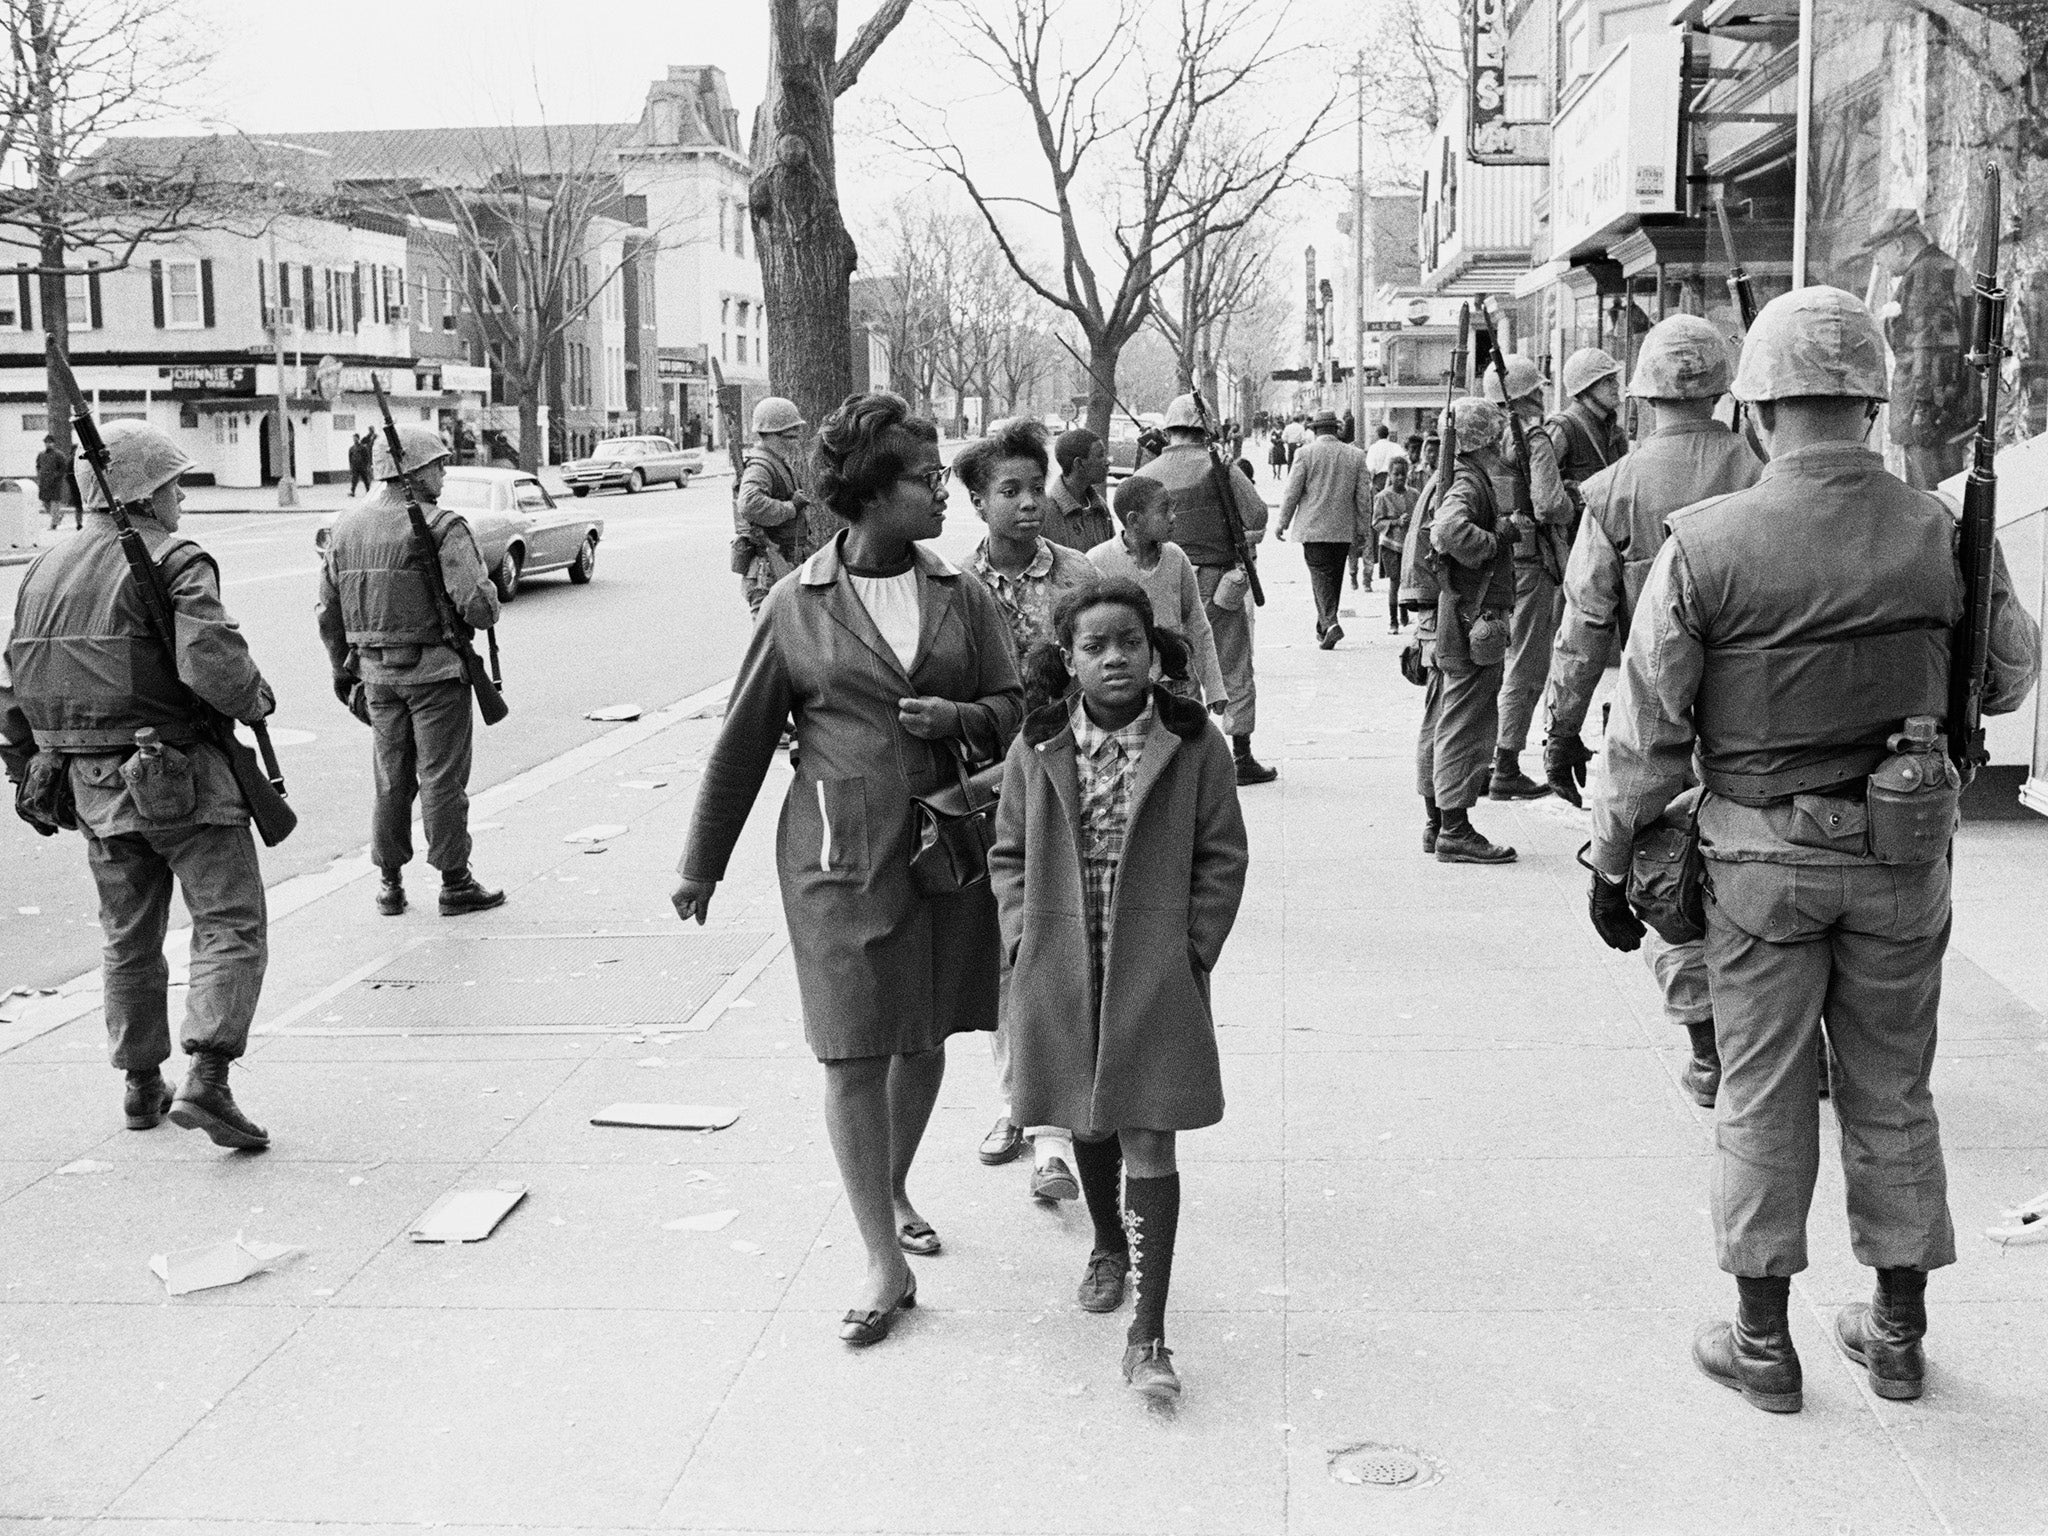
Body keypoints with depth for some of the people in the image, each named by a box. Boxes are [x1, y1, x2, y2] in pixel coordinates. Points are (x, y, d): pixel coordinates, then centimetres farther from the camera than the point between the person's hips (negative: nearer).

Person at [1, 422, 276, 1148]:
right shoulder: (174, 561, -11)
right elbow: (212, 664, -26)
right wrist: (255, 699, -6)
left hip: (94, 787, 7)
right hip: (182, 775, -7)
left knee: (129, 938, 19)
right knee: (231, 924, -3)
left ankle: (142, 1087, 26)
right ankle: (207, 1081, -15)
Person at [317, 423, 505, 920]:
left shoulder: (346, 527, 6)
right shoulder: (442, 527, -14)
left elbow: (328, 610, 11)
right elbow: (478, 607, -21)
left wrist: (342, 668, 21)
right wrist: (489, 586, 2)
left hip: (377, 672, 6)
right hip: (436, 670, -6)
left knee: (391, 779, 15)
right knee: (442, 779, 3)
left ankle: (389, 883, 20)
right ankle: (455, 883, 11)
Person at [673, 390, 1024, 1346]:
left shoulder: (961, 596, 4)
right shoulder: (797, 605, -3)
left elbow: (1014, 705, 11)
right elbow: (743, 740, 4)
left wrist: (962, 717, -13)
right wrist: (703, 864, 9)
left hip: (944, 840, 3)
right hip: (839, 852, -3)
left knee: (924, 1036, 14)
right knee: (852, 1052, -4)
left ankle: (894, 1189, 40)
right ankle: (886, 1262, 6)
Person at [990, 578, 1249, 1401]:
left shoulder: (1193, 745, -6)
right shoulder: (1037, 748, 0)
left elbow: (1223, 857, -1)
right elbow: (1009, 853, 8)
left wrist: (1192, 954, -7)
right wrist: (1022, 940, -3)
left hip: (1155, 977, -3)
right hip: (1061, 972, 3)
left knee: (1148, 1142, -6)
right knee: (1089, 1124, 21)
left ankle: (1147, 1334, -3)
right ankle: (1108, 1246, 48)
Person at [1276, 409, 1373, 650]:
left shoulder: (1306, 453, -6)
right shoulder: (1355, 455, 4)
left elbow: (1292, 492, -4)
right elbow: (1364, 496, 5)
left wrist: (1283, 523, 5)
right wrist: (1362, 529, 13)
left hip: (1314, 528, -3)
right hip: (1344, 530, 3)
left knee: (1320, 575, -3)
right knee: (1335, 577, 15)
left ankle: (1330, 622, -23)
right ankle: (1323, 627, 26)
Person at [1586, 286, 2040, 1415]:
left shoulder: (1706, 544, -14)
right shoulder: (1944, 535, -6)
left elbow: (1649, 726, -9)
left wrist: (1610, 858, 2)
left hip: (1760, 855, -2)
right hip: (1904, 855, 3)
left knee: (1762, 1097, 9)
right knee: (1892, 1091, 16)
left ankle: (1762, 1342, 19)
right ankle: (1898, 1333, 28)